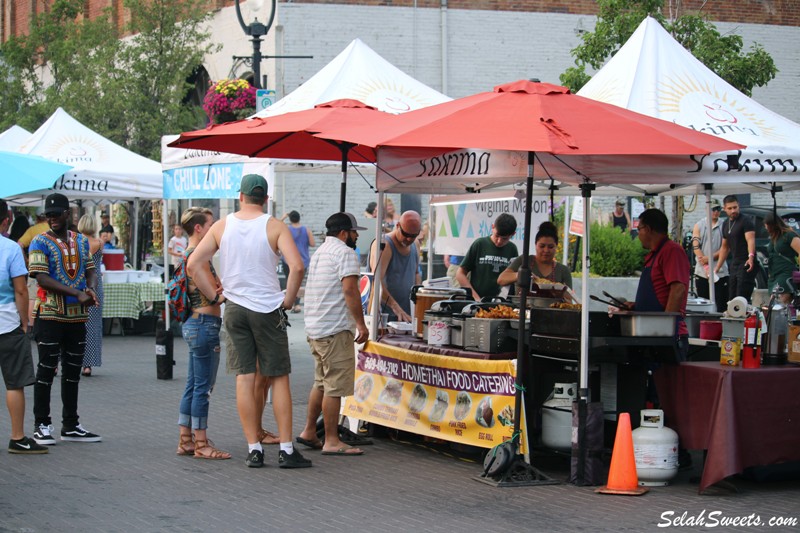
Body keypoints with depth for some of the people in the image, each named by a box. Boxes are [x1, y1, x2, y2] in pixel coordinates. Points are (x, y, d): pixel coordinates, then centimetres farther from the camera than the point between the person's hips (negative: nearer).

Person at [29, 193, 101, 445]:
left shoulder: (81, 241, 12)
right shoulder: (40, 242, -5)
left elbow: (90, 271, 13)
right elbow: (41, 278, -14)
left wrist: (91, 288, -12)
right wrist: (77, 293, -21)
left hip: (77, 316, 5)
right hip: (49, 316, -5)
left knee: (73, 371, 10)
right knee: (47, 370, -2)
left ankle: (70, 425, 19)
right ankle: (41, 425, 4)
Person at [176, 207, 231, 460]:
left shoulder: (187, 254, 15)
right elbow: (213, 294, -17)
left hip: (194, 323, 10)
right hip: (205, 323, -10)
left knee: (193, 385, 13)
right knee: (203, 386, -5)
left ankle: (186, 440, 17)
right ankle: (201, 444, -1)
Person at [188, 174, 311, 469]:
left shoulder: (222, 226, 2)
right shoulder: (274, 226, -7)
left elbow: (193, 264, 0)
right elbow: (297, 266, -19)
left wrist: (215, 295, 6)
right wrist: (288, 299, -6)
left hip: (234, 308, 3)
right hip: (268, 309, -3)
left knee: (244, 378, 6)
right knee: (279, 378, 3)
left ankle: (254, 449, 6)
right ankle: (286, 450, 1)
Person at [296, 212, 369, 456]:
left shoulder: (319, 252, 21)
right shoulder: (345, 253, -10)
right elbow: (350, 290, -19)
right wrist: (361, 325, -16)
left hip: (314, 327, 10)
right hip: (335, 330, -10)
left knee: (321, 383, 18)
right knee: (335, 386, -6)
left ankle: (309, 432, 23)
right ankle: (331, 442, -5)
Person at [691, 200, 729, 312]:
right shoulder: (699, 225, 7)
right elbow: (695, 247, -2)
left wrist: (709, 258, -14)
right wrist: (706, 267, -13)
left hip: (720, 272, -1)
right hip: (702, 272, 1)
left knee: (721, 305, -4)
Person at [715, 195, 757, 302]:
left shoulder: (746, 221, -8)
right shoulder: (725, 225, 16)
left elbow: (750, 240, -22)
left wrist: (751, 257, -39)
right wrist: (718, 267, 22)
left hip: (746, 265, -8)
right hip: (734, 265, 8)